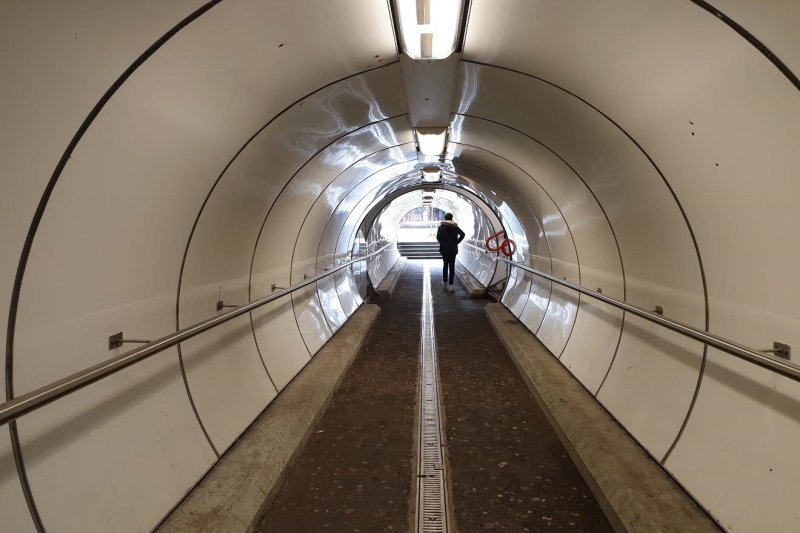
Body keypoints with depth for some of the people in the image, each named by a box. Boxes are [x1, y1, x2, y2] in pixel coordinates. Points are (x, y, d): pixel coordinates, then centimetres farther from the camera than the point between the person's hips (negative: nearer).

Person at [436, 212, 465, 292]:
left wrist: (442, 243, 1)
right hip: (453, 249, 0)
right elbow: (462, 234, -10)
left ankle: (444, 282, 24)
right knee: (452, 266, 1)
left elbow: (438, 237, -14)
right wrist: (457, 242, -3)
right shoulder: (455, 226, 1)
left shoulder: (441, 227, -2)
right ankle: (450, 285, -4)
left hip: (444, 249, 0)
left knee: (445, 265, 16)